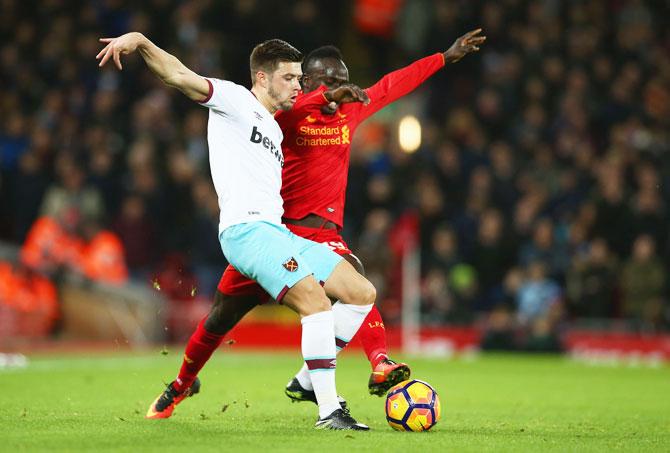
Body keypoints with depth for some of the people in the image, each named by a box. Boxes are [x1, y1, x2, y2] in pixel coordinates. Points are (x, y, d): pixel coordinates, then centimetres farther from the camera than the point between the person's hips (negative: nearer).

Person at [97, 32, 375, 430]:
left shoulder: (273, 128, 27)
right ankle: (329, 412, -23)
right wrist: (141, 41, -23)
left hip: (277, 232, 9)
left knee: (363, 294, 6)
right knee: (316, 303, -23)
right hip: (247, 229, -9)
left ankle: (309, 380, 9)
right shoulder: (235, 100, 3)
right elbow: (180, 77, -7)